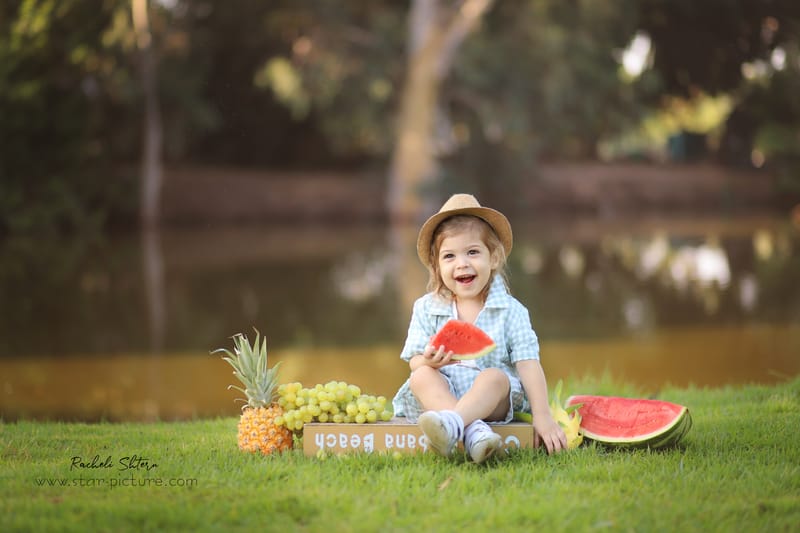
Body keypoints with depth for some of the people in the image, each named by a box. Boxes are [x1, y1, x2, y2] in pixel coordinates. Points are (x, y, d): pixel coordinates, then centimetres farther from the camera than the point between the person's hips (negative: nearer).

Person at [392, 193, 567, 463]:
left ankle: (451, 422, -57)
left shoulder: (510, 310, 3)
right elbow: (414, 361, 4)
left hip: (491, 400, -1)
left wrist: (542, 417, -14)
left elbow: (528, 363, -4)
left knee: (495, 377, -32)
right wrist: (429, 362, -23)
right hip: (440, 396, 2)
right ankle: (473, 430, -47)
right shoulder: (426, 308, 8)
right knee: (421, 377, -27)